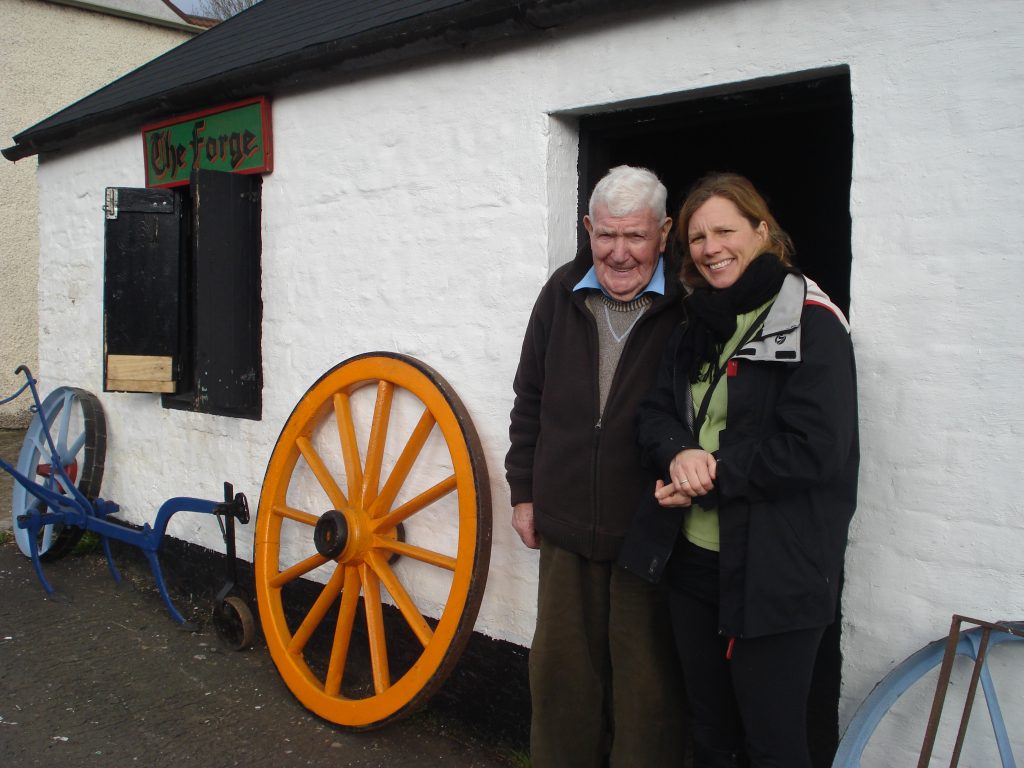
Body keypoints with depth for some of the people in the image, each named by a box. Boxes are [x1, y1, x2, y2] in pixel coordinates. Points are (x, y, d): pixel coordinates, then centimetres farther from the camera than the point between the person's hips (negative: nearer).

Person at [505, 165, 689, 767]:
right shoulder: (564, 293, 5)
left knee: (647, 679, 9)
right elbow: (530, 398, 12)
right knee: (560, 666, 18)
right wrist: (525, 491, 11)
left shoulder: (689, 306, -11)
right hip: (566, 521, 5)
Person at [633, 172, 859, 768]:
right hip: (694, 562, 7)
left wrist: (709, 479, -16)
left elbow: (814, 449, -19)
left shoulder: (811, 322, -11)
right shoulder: (698, 327, 12)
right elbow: (656, 413, 8)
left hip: (776, 576, -7)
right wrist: (680, 455, -14)